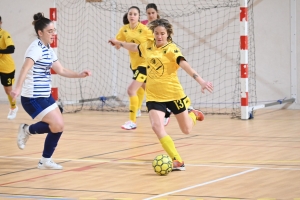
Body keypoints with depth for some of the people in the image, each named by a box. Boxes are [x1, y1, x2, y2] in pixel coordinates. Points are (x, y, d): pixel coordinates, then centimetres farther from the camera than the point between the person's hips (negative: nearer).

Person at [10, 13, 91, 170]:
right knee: (58, 126, -12)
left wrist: (80, 75, 6)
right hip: (33, 98, -9)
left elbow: (61, 70, 19)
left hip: (45, 96, 9)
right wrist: (18, 88, -48)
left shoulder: (49, 50, 11)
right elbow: (25, 68, -33)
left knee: (57, 126, 4)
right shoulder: (36, 49, -18)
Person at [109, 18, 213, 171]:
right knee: (157, 126, -20)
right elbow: (134, 47, 25)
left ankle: (193, 114, 47)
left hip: (173, 93, -4)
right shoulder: (148, 46, 2)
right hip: (154, 95, 4)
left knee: (186, 130, 9)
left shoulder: (171, 49, -15)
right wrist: (119, 43, 42)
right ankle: (177, 161, -15)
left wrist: (201, 81, -44)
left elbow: (184, 65, -30)